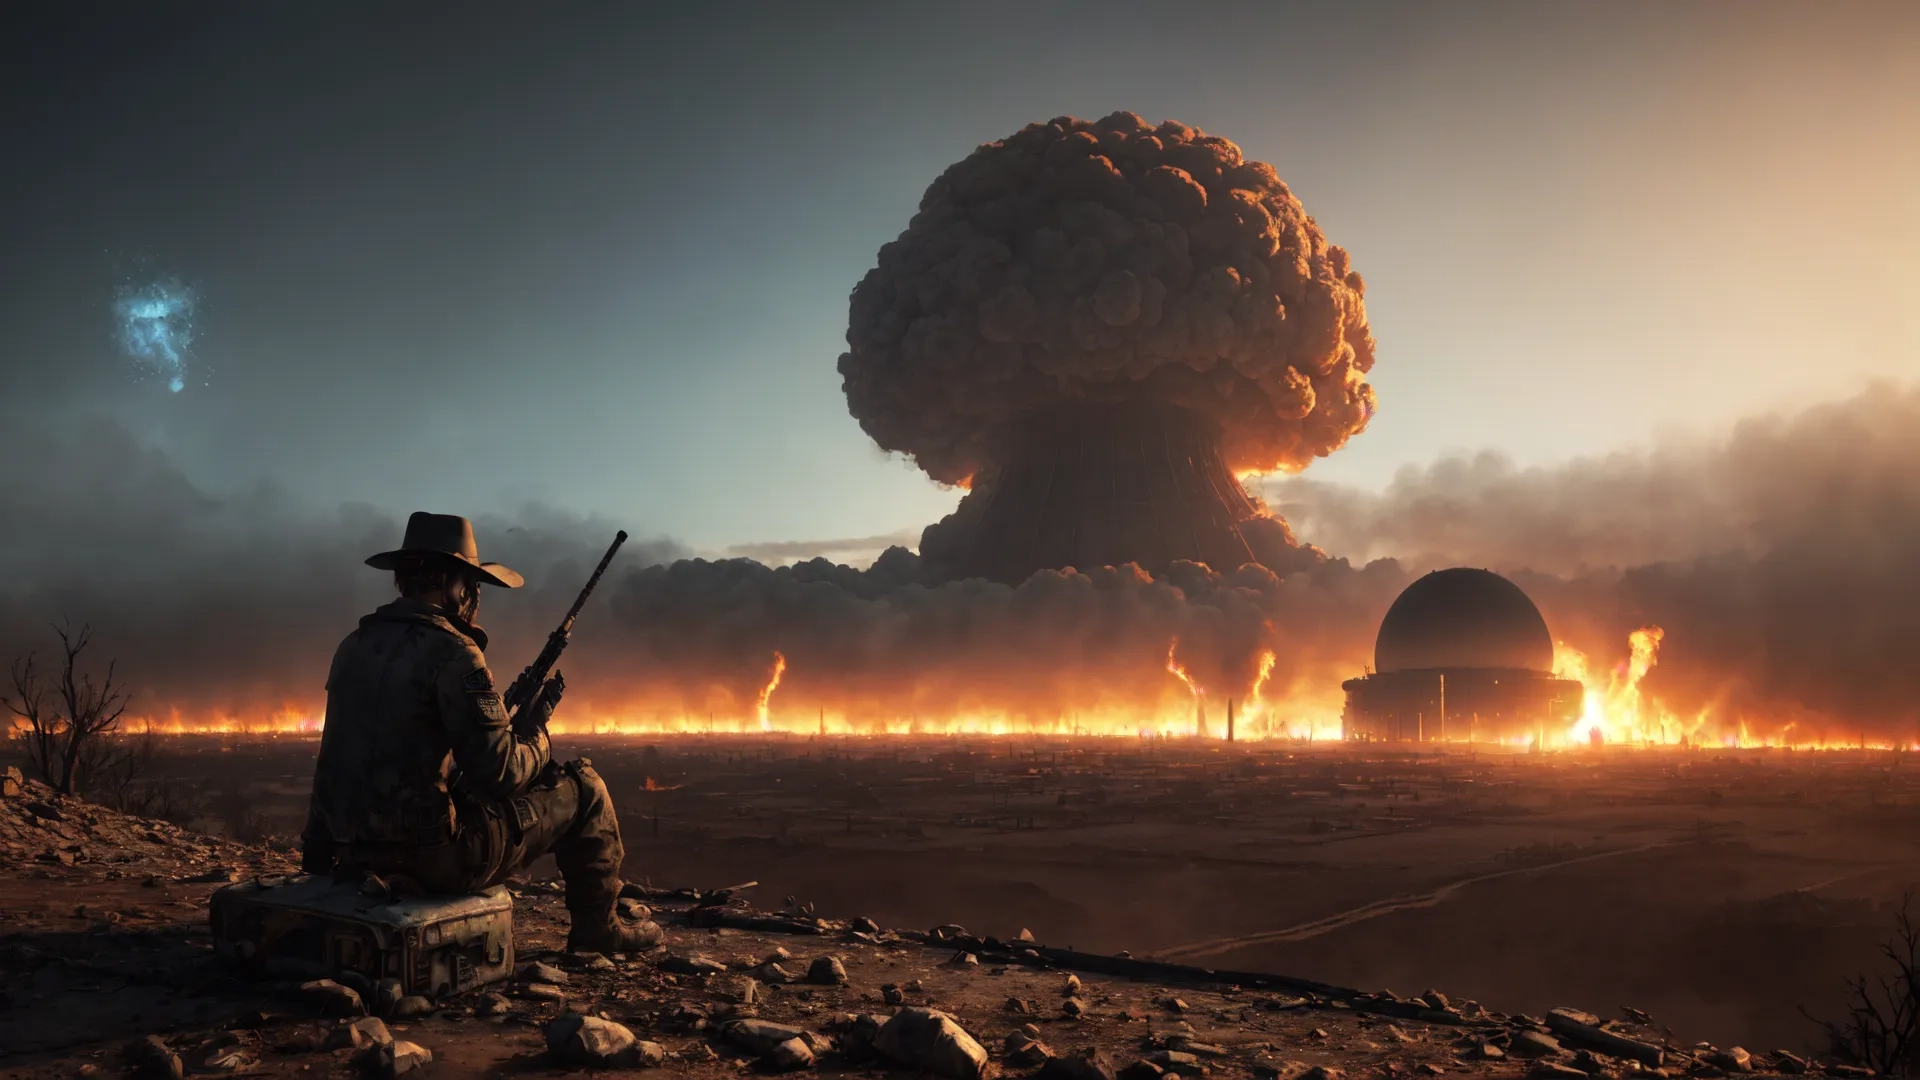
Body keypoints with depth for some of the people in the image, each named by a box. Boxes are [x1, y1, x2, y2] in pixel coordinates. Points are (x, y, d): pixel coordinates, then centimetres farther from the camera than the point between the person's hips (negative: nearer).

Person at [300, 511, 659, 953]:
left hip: (360, 854, 8)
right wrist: (535, 726, -1)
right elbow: (502, 774, -18)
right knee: (584, 789, 10)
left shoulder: (354, 646, 8)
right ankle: (601, 926, 25)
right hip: (435, 855, -8)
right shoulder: (452, 652, -17)